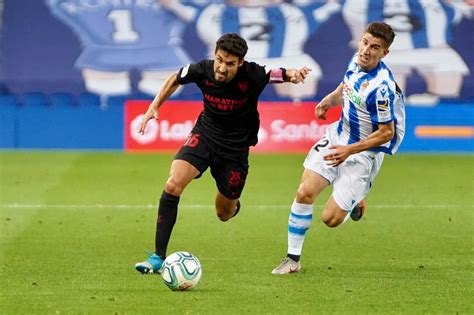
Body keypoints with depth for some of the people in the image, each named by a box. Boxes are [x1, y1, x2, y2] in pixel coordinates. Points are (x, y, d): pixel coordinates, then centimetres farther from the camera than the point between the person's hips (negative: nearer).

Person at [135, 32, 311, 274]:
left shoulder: (253, 75, -25)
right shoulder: (202, 70, -17)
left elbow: (283, 74, -11)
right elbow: (176, 79, 5)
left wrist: (294, 74, -35)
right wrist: (155, 106, 0)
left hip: (235, 147, -1)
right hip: (204, 135, 1)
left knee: (224, 214, 10)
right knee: (173, 185, -24)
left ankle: (232, 202, 52)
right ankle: (158, 257, -17)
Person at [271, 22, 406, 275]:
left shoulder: (381, 87, -29)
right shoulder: (357, 60, -5)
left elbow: (386, 133, -21)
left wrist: (350, 150, -23)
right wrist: (330, 99, 0)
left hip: (364, 151, -7)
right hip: (339, 134, 7)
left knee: (330, 219, -8)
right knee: (305, 192, -7)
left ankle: (354, 202, 29)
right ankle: (293, 259, 7)